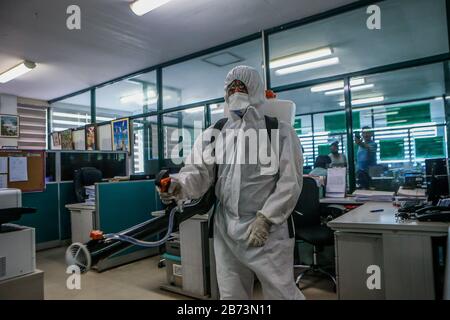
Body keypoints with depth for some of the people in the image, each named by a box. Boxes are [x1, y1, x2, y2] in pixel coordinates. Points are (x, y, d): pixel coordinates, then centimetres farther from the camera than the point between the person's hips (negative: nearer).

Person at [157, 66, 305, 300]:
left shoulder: (280, 131, -1)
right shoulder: (213, 134, 8)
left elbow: (291, 181, -6)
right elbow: (199, 171, -1)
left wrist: (265, 218, -14)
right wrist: (180, 186, -23)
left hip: (269, 229, -3)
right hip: (226, 230, 4)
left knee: (281, 293, 6)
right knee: (230, 294, 16)